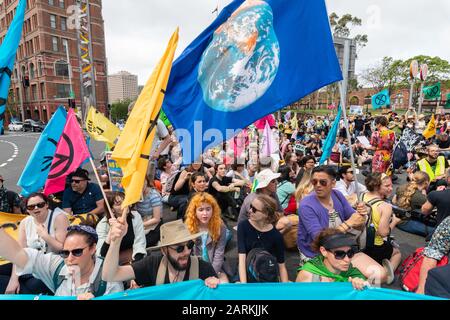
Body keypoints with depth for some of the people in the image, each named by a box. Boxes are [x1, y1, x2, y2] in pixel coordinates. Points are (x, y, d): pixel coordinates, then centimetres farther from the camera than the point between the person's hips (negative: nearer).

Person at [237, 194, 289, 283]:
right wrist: (243, 285, -29)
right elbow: (242, 259, -20)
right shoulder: (243, 226, -14)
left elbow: (281, 266, -5)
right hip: (246, 274, -1)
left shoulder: (276, 235, -13)